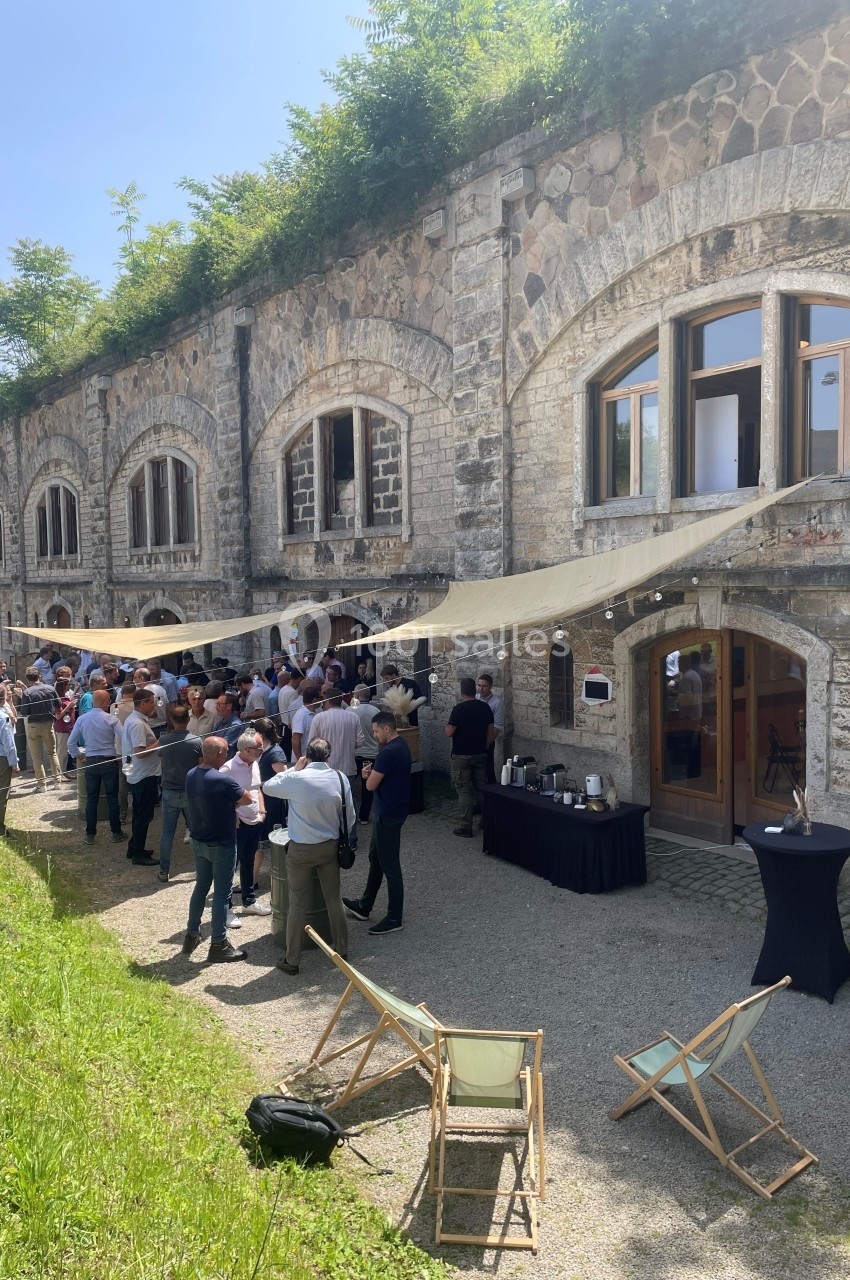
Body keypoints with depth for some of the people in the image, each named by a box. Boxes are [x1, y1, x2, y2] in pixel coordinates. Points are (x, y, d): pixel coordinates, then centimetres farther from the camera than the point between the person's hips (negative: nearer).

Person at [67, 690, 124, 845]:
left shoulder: (82, 719, 0)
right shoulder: (111, 719, -10)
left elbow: (71, 742, 3)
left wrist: (76, 756, 18)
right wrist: (122, 754, 1)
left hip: (91, 762, 3)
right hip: (109, 761, -3)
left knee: (91, 799, 10)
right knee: (112, 798, 5)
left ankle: (90, 835, 14)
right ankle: (116, 833, 11)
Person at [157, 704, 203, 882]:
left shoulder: (163, 740, -8)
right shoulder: (196, 741, -14)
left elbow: (161, 764, 8)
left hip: (169, 792, 1)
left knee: (167, 831, 9)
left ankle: (164, 871, 13)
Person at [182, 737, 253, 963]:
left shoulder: (191, 775, -3)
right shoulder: (222, 781, -26)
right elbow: (247, 799, -12)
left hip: (198, 842, 7)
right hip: (221, 845, -7)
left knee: (201, 887, 22)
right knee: (221, 893, 4)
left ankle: (192, 935, 32)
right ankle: (218, 945, 12)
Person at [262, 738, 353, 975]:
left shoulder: (296, 779, -17)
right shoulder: (340, 779, -7)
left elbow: (268, 787, 2)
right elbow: (349, 817, 1)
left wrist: (294, 769, 6)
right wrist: (342, 841, 16)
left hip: (301, 850, -3)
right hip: (330, 847, 3)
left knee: (298, 905, 7)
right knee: (334, 899, 17)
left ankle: (291, 960, 16)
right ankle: (342, 950, 30)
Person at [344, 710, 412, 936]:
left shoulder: (389, 752, -24)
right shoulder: (401, 746, 8)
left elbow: (371, 785, -20)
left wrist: (368, 774, 2)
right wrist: (372, 773, -2)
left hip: (388, 814, -10)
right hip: (391, 809, 10)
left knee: (389, 866, 0)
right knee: (376, 858, 20)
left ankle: (394, 919, 10)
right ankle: (364, 906, 34)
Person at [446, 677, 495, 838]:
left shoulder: (459, 708, -15)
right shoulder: (485, 707, 1)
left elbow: (449, 733, -16)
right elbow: (491, 732, 5)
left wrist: (451, 721, 2)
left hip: (462, 756, -5)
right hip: (480, 754, 5)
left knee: (464, 791, 0)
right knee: (482, 788, 14)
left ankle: (466, 827, 3)